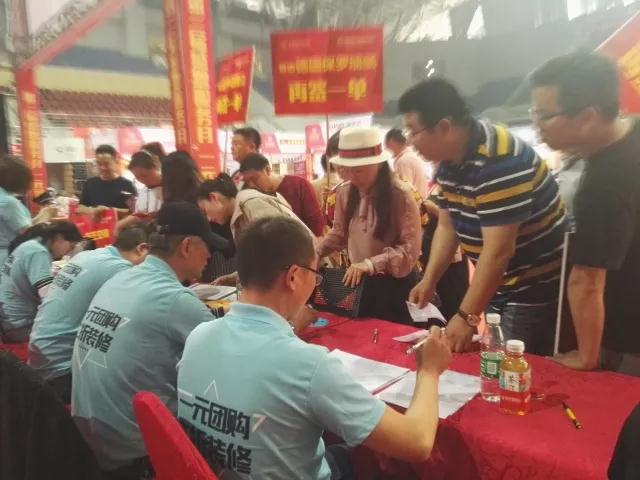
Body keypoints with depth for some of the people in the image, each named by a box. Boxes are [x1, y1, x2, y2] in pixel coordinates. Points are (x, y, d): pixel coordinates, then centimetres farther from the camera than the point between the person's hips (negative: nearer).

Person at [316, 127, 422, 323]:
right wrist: (315, 252, -8)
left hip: (394, 285, -4)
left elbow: (410, 249, -21)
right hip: (359, 282, 5)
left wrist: (371, 264, -34)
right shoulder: (344, 192, -3)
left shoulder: (400, 194, -18)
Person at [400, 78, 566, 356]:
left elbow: (498, 251, -30)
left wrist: (467, 317, -25)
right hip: (497, 285, 8)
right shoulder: (449, 160, 0)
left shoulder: (498, 162, -28)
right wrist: (428, 282, -1)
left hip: (536, 289, -8)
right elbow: (447, 227, 7)